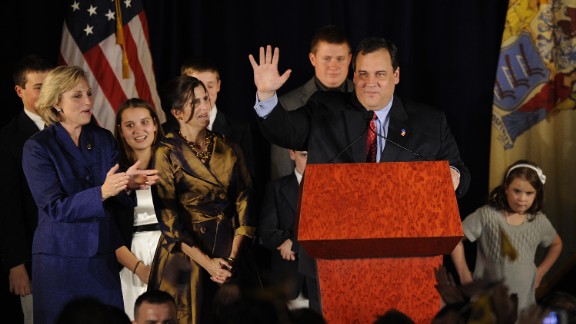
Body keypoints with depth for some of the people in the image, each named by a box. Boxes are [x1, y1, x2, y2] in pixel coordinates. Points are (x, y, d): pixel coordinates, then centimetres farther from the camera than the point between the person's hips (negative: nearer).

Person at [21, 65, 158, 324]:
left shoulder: (103, 139, 7)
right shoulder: (37, 147, -7)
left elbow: (116, 197, 6)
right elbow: (54, 207, -15)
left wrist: (127, 184, -17)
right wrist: (102, 192, -27)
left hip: (103, 255, 4)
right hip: (61, 261, -4)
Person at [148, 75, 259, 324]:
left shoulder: (226, 148, 7)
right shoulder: (167, 153, -5)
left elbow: (244, 201, 2)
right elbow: (168, 217, -10)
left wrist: (233, 256, -10)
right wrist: (206, 262, -16)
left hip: (230, 250, 4)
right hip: (186, 254, -4)